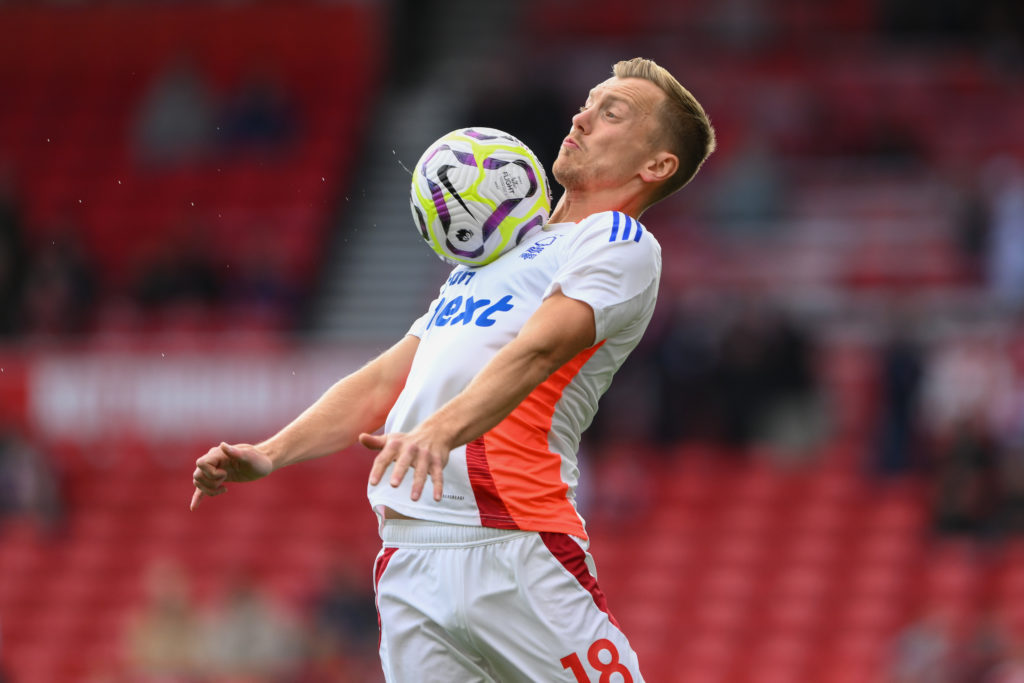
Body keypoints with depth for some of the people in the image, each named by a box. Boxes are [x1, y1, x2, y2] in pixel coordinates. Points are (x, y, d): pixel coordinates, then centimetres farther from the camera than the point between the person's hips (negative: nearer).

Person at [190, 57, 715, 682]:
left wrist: (440, 431, -31)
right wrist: (270, 454, 12)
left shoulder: (622, 243, 4)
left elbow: (537, 352, -15)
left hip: (519, 559, -6)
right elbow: (381, 382, 27)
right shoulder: (490, 257, 30)